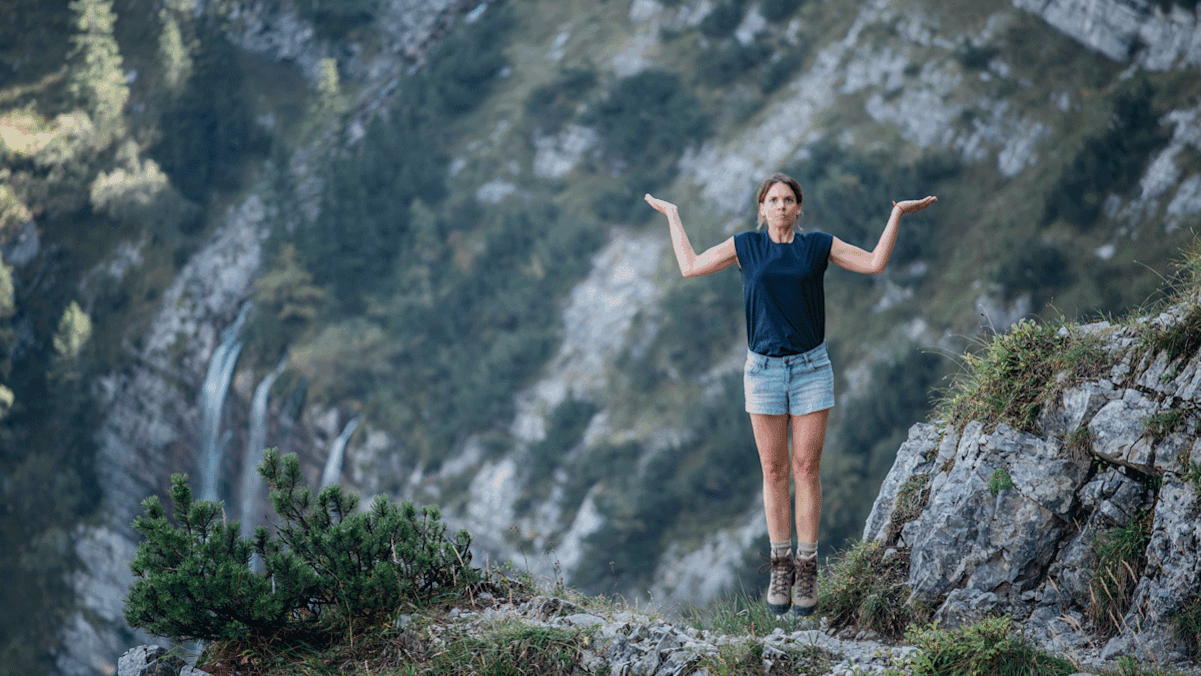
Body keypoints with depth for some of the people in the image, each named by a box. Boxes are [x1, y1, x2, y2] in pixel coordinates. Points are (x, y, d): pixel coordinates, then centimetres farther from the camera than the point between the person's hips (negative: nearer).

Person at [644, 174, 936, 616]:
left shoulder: (818, 246, 4)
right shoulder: (746, 246, 5)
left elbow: (875, 264, 3)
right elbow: (690, 266, 10)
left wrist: (898, 215, 1)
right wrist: (672, 217, 15)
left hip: (811, 368, 0)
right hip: (763, 370, 0)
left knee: (806, 468, -2)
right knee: (774, 472, 3)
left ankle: (807, 571, 4)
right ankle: (781, 570, 10)